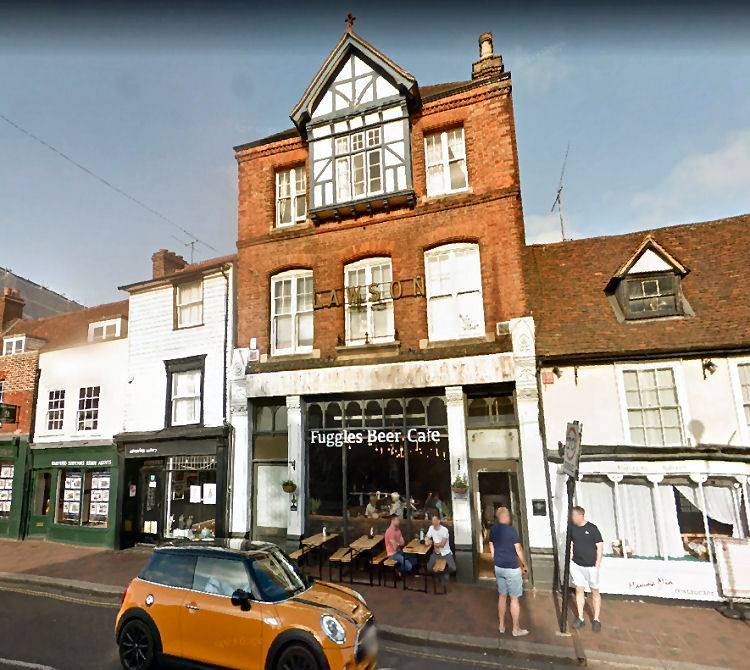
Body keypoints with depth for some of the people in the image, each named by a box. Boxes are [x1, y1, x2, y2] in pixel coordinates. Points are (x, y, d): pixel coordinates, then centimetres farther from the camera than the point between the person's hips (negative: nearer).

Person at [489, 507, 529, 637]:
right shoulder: (511, 530, -19)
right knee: (514, 599, 7)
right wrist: (525, 565, 1)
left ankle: (501, 625, 27)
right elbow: (519, 550, -12)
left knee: (502, 596, 17)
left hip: (498, 568, 6)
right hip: (512, 569, -6)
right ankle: (516, 629, 18)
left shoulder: (493, 530, 1)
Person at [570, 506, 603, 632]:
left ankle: (596, 619, 21)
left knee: (595, 592, 8)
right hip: (576, 565, 4)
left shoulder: (592, 528, -11)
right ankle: (580, 618, 19)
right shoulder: (573, 529, 2)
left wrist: (597, 565, -10)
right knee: (579, 590, 9)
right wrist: (570, 560, 7)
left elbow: (600, 547, -8)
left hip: (591, 566, -4)